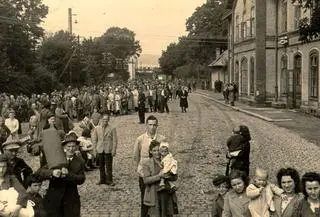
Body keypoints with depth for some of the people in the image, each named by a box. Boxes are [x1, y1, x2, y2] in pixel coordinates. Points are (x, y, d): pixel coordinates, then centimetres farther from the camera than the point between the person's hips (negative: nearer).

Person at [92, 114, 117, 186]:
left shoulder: (112, 128, -1)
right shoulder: (96, 128, 6)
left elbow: (115, 140, -2)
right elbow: (94, 139, 9)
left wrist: (114, 150, -7)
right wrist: (95, 149, 3)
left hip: (108, 150, -3)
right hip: (100, 150, 3)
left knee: (109, 166, 0)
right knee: (101, 166, 9)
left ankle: (109, 180, 10)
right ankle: (102, 180, 21)